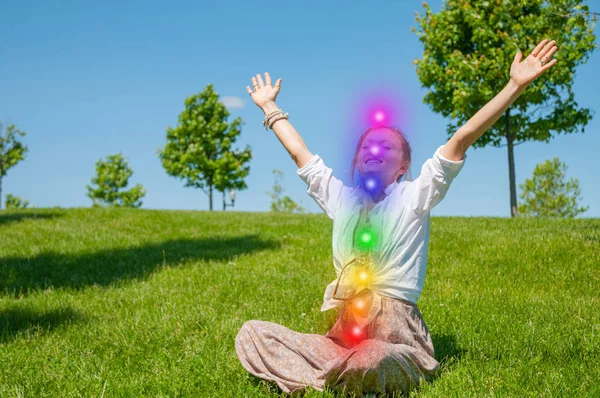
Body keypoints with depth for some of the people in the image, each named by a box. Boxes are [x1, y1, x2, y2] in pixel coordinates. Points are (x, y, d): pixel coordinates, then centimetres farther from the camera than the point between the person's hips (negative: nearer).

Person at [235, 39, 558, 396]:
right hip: (344, 329, 5)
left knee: (363, 366, -39)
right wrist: (269, 106, 33)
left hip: (395, 330, -4)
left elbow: (461, 139, -5)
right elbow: (299, 152, 24)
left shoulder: (414, 197, 2)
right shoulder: (340, 197, 14)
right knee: (252, 333, -10)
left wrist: (516, 85, -9)